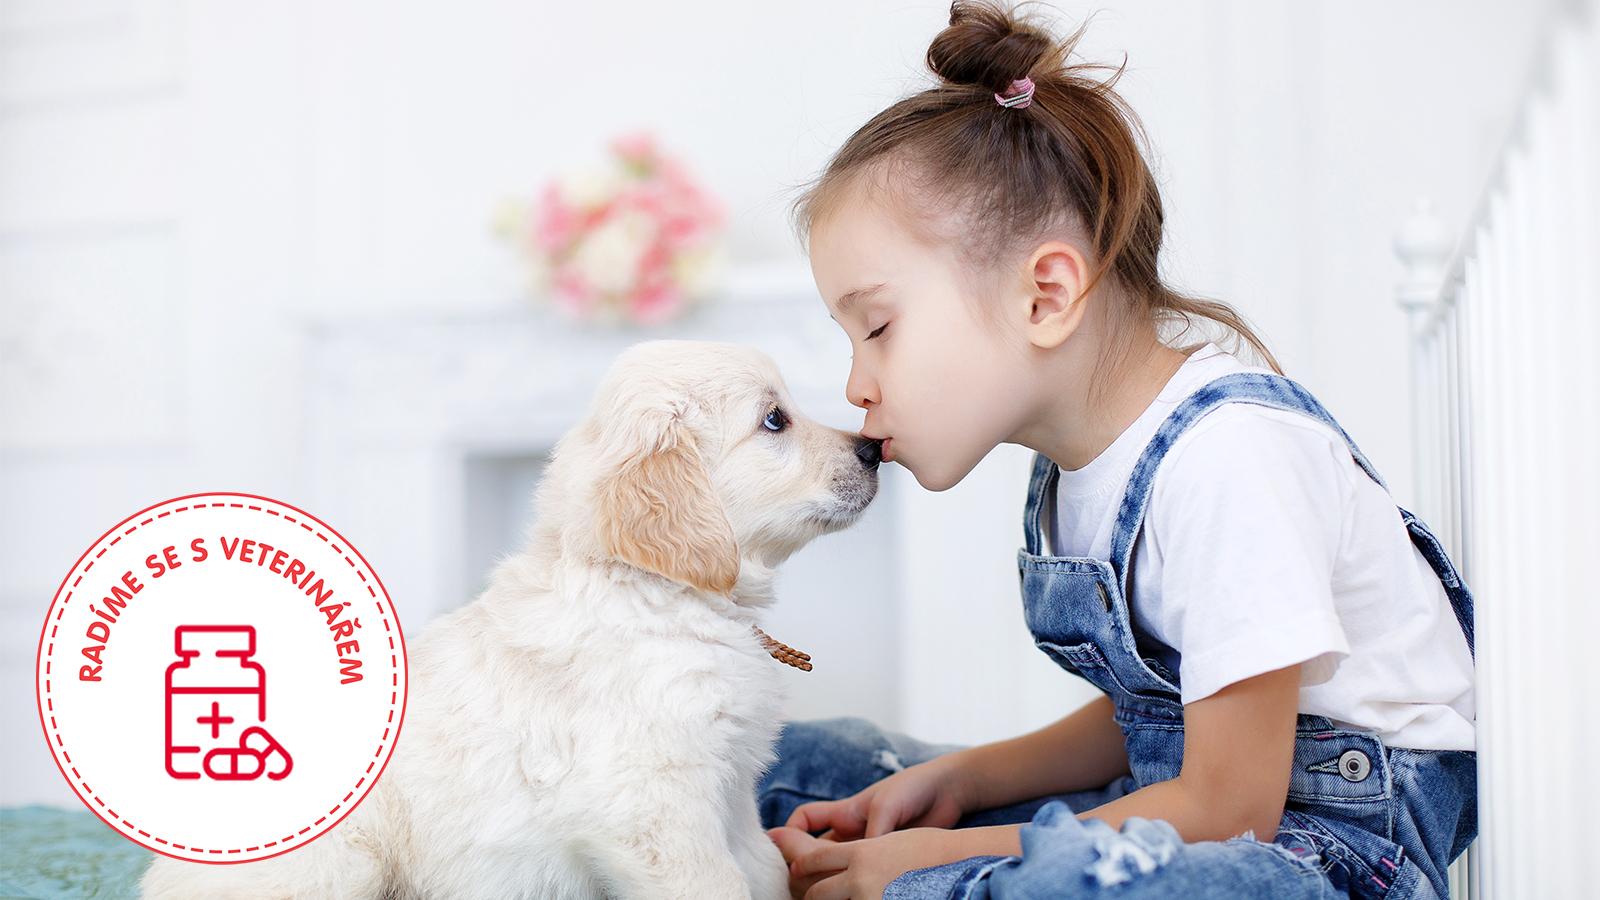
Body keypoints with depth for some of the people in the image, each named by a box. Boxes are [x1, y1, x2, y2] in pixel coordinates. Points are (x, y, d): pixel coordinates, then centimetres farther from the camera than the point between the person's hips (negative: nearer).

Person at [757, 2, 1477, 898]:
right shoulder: (1079, 460, 5)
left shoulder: (1226, 454, -24)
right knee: (803, 764, 9)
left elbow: (1227, 806, -22)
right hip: (1194, 792, 9)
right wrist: (953, 781, 0)